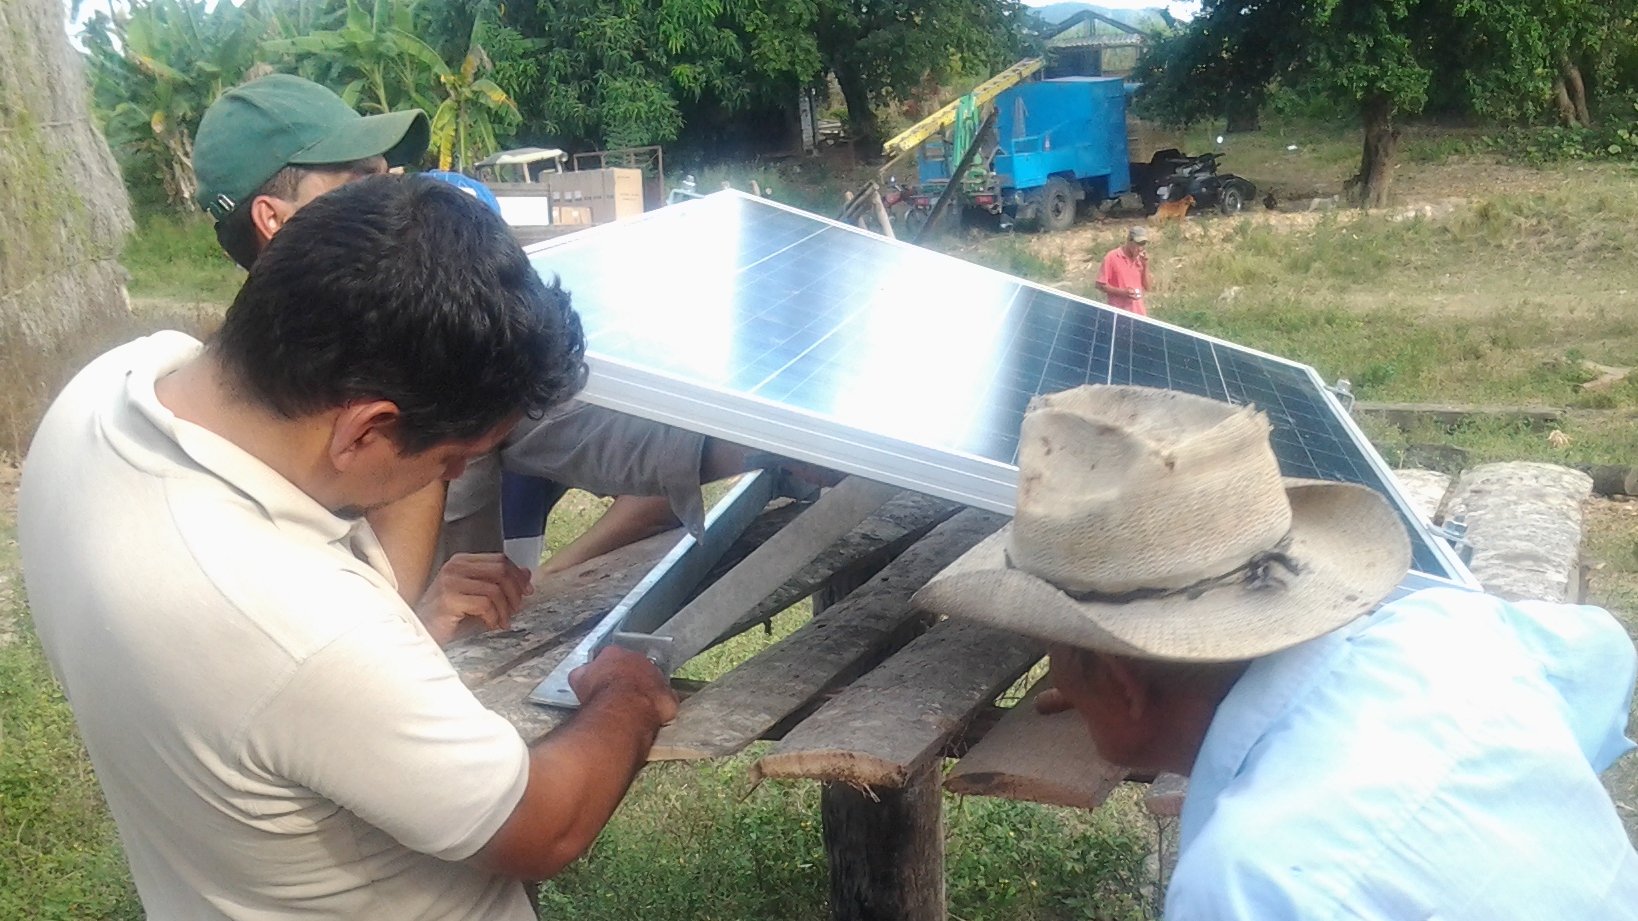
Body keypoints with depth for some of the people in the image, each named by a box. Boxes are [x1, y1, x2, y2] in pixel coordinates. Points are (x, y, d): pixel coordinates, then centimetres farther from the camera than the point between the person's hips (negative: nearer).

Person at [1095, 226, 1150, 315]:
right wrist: (1122, 292, -19)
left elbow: (1147, 287, 9)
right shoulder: (1112, 257, -9)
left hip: (1139, 314, 5)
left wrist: (1145, 266, -4)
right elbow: (1100, 285, -8)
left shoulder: (1140, 259, 7)